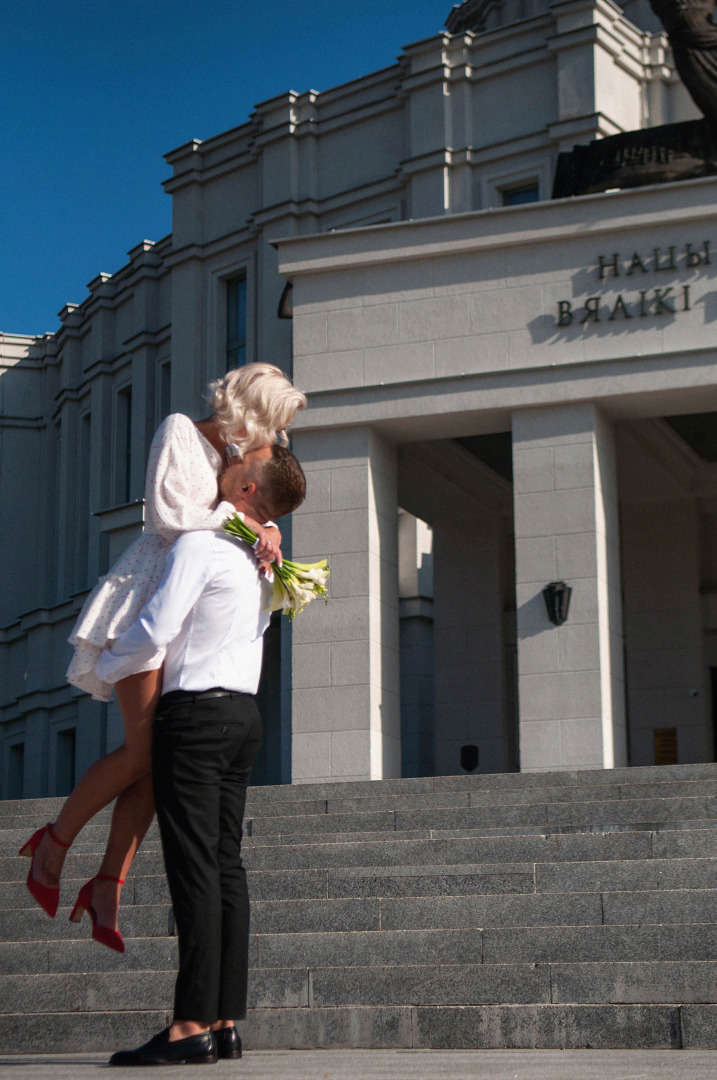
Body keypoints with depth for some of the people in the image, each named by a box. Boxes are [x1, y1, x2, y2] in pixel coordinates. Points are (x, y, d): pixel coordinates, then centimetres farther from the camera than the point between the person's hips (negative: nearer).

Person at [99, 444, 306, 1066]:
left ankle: (192, 1026, -13)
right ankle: (226, 1021, 5)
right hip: (243, 713, 8)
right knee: (226, 865, 6)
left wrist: (104, 670, 1)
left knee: (195, 865, -11)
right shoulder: (262, 564, 16)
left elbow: (157, 628, -15)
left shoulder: (199, 544, -10)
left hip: (195, 711, -8)